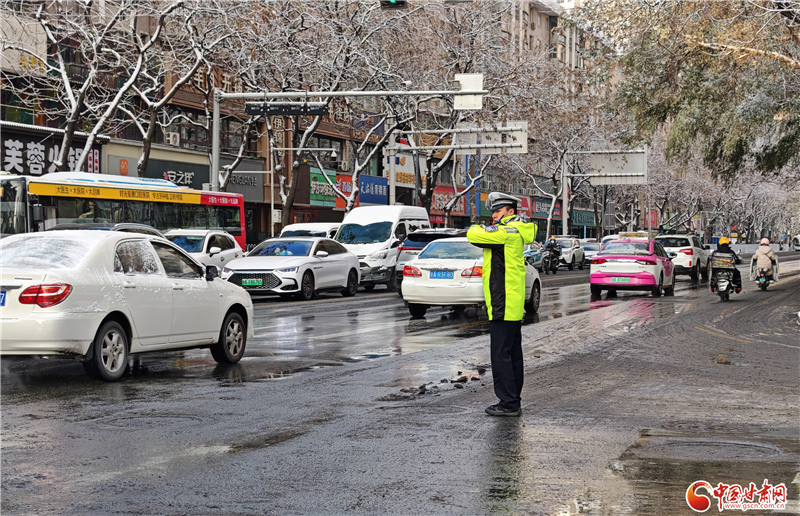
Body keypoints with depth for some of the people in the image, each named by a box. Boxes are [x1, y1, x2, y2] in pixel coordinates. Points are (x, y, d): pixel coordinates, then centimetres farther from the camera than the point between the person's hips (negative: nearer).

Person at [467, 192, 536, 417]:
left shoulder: (507, 231, -15)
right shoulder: (516, 232, 17)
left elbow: (474, 236, -16)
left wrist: (478, 228, 2)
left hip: (503, 306, -10)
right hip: (513, 305, 10)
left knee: (501, 354, -8)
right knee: (513, 354, 13)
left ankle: (508, 403, -6)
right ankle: (513, 401, 19)